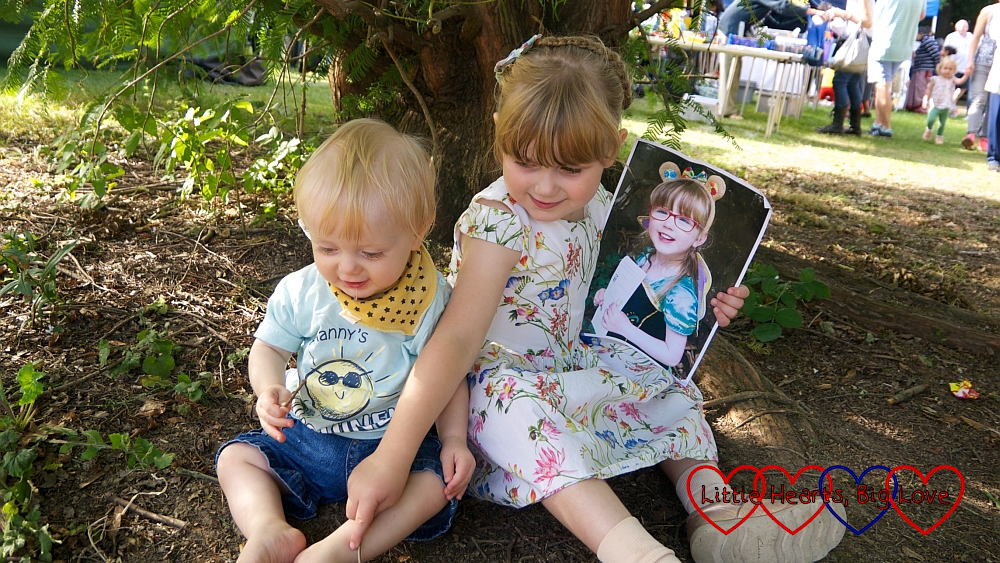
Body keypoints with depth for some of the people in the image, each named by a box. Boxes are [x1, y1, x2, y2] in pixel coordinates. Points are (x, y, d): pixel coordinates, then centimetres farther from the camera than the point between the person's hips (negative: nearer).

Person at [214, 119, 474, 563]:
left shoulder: (432, 301, -13)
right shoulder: (299, 292, -9)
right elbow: (269, 348, 2)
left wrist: (454, 438, -15)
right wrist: (269, 389, -21)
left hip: (397, 444, -2)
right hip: (306, 437, 3)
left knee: (439, 480, -25)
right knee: (236, 456, -5)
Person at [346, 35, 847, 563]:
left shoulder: (596, 207, -4)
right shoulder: (496, 222, -27)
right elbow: (458, 340, -37)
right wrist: (391, 456, -44)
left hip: (568, 364, 8)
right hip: (499, 377, -8)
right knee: (522, 408, -38)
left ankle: (717, 516, -3)